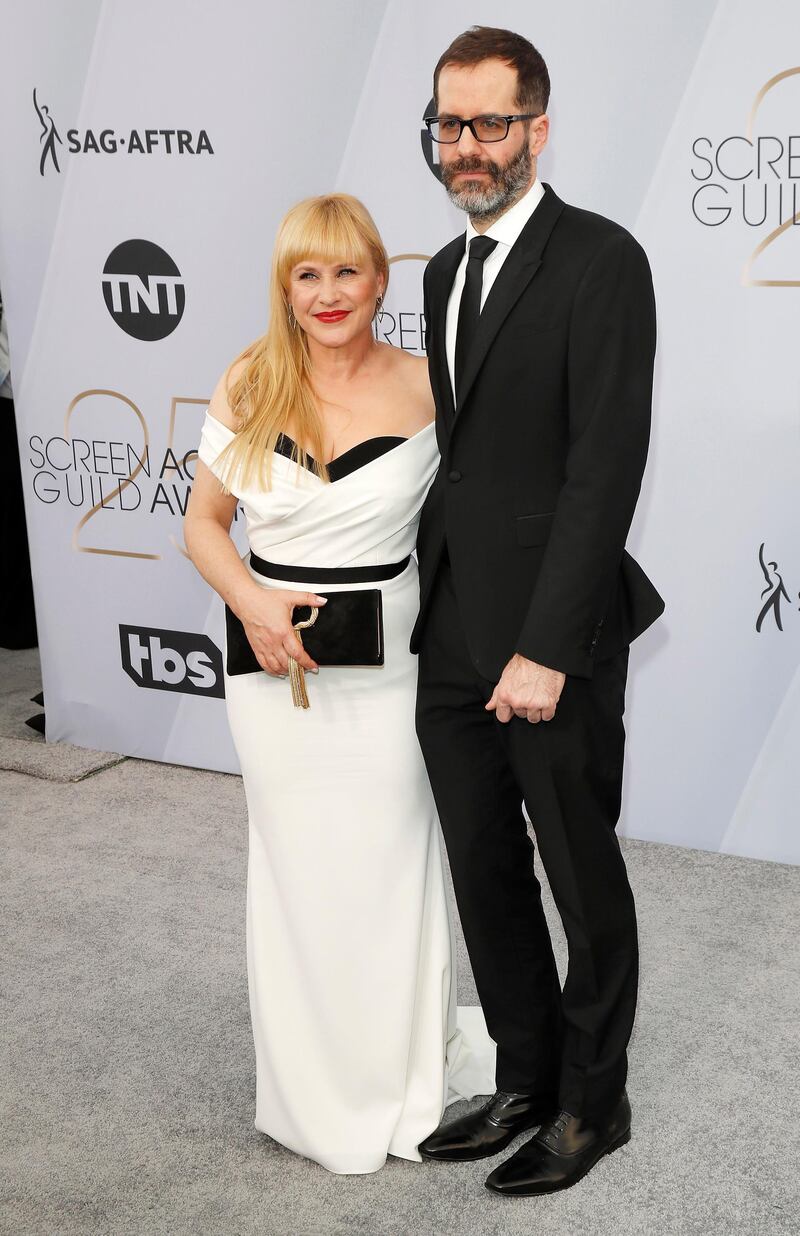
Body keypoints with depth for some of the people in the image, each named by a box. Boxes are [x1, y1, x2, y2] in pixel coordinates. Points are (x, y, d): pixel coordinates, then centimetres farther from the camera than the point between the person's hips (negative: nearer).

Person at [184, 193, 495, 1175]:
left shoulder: (422, 389, -5)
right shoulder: (247, 386, -2)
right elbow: (203, 522, 4)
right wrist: (249, 599, -14)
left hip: (383, 661, -1)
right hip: (272, 656, 1)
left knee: (387, 865, 8)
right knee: (297, 869, 12)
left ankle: (405, 1079, 32)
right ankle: (317, 1094, 31)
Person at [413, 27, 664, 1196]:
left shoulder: (600, 260, -11)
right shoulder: (446, 270, 14)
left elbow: (605, 469, -17)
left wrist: (545, 649, -20)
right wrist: (438, 613, 11)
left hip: (552, 642, -7)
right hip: (451, 639, 7)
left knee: (584, 883, 10)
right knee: (486, 875, 16)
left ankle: (592, 1102, 29)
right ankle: (526, 1082, 34)